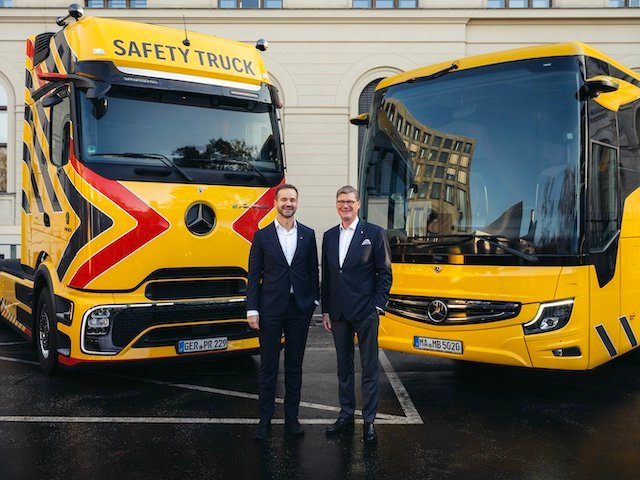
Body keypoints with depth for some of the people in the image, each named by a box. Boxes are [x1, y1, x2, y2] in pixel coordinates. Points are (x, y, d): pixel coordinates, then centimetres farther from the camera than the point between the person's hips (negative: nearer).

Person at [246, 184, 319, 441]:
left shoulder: (308, 234, 5)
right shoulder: (262, 236, -1)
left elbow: (313, 270, 8)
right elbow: (253, 275, -1)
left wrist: (315, 300, 1)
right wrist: (252, 309, -7)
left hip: (300, 308, 2)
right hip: (270, 308, -2)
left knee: (294, 365, 10)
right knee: (268, 366, 5)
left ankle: (291, 417, 21)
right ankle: (265, 419, 15)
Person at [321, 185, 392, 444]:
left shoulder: (374, 233, -3)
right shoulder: (329, 236, 11)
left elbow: (385, 273, -3)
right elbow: (326, 276, 13)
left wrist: (378, 306, -9)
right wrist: (325, 310, 9)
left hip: (365, 313, -4)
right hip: (338, 313, 5)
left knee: (369, 369, 3)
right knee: (344, 367, 13)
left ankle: (369, 420, 12)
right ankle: (346, 415, 25)